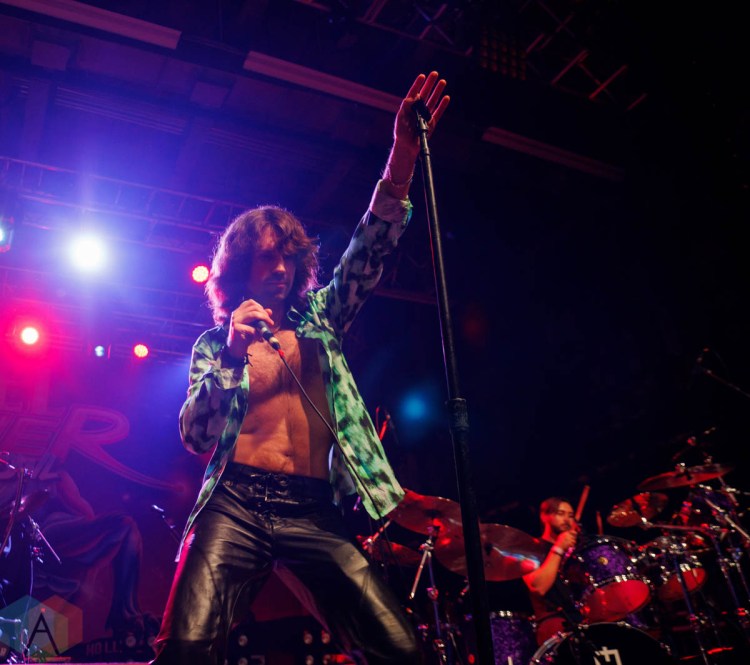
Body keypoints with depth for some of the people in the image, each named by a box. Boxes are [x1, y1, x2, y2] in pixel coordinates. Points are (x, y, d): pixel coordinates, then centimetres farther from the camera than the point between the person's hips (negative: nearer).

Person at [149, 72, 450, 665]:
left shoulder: (319, 320, 18)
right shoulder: (214, 344, 13)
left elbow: (366, 257, 4)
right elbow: (196, 439, 3)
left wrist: (401, 164, -10)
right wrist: (232, 355, -12)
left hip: (315, 513, 2)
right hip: (236, 504, -1)